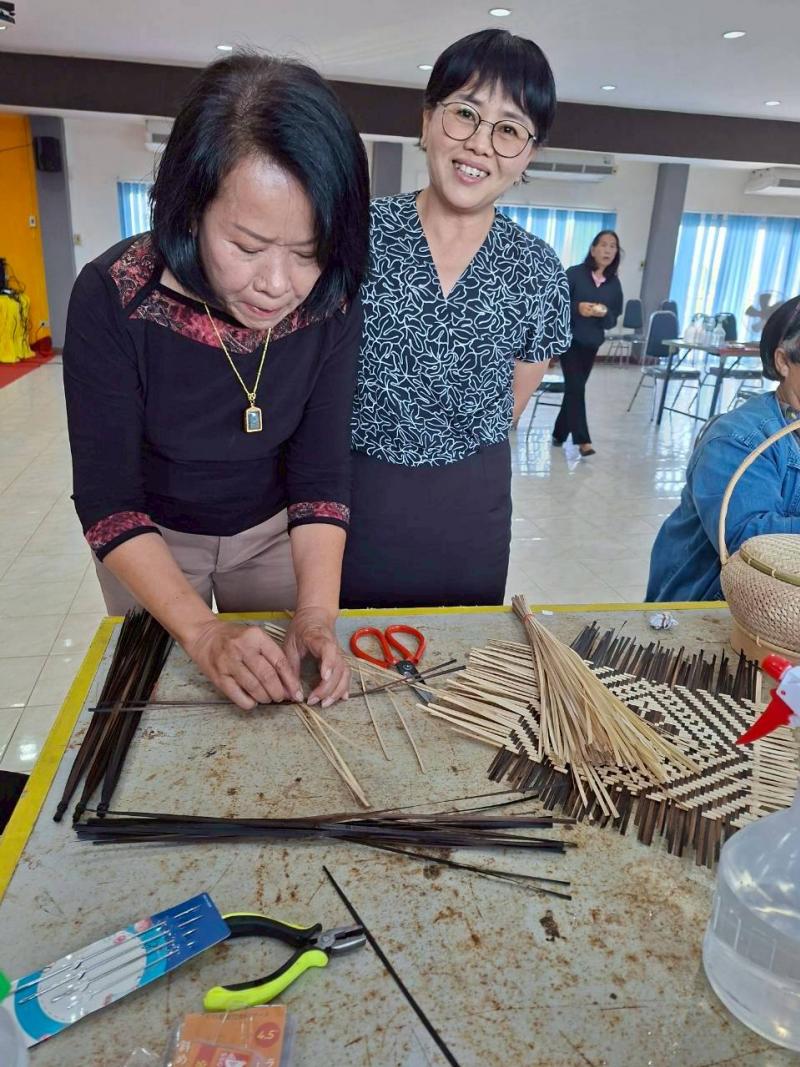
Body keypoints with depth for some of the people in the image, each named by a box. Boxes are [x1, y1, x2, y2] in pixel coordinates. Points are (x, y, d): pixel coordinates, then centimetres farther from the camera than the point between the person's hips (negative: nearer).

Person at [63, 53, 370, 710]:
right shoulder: (113, 299, -28)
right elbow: (109, 502, -24)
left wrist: (317, 614, -30)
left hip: (274, 531, 2)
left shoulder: (333, 307, -21)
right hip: (150, 543, -1)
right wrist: (202, 631, -35)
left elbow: (321, 474, -16)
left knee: (277, 705, 20)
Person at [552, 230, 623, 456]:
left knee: (575, 387, 9)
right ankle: (582, 440, -11)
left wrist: (605, 314, -15)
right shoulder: (575, 273, -6)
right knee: (576, 387, -11)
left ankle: (560, 434, 22)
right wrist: (577, 308, -23)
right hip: (569, 338, -4)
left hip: (592, 343, 4)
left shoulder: (614, 283, 5)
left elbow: (613, 321, 7)